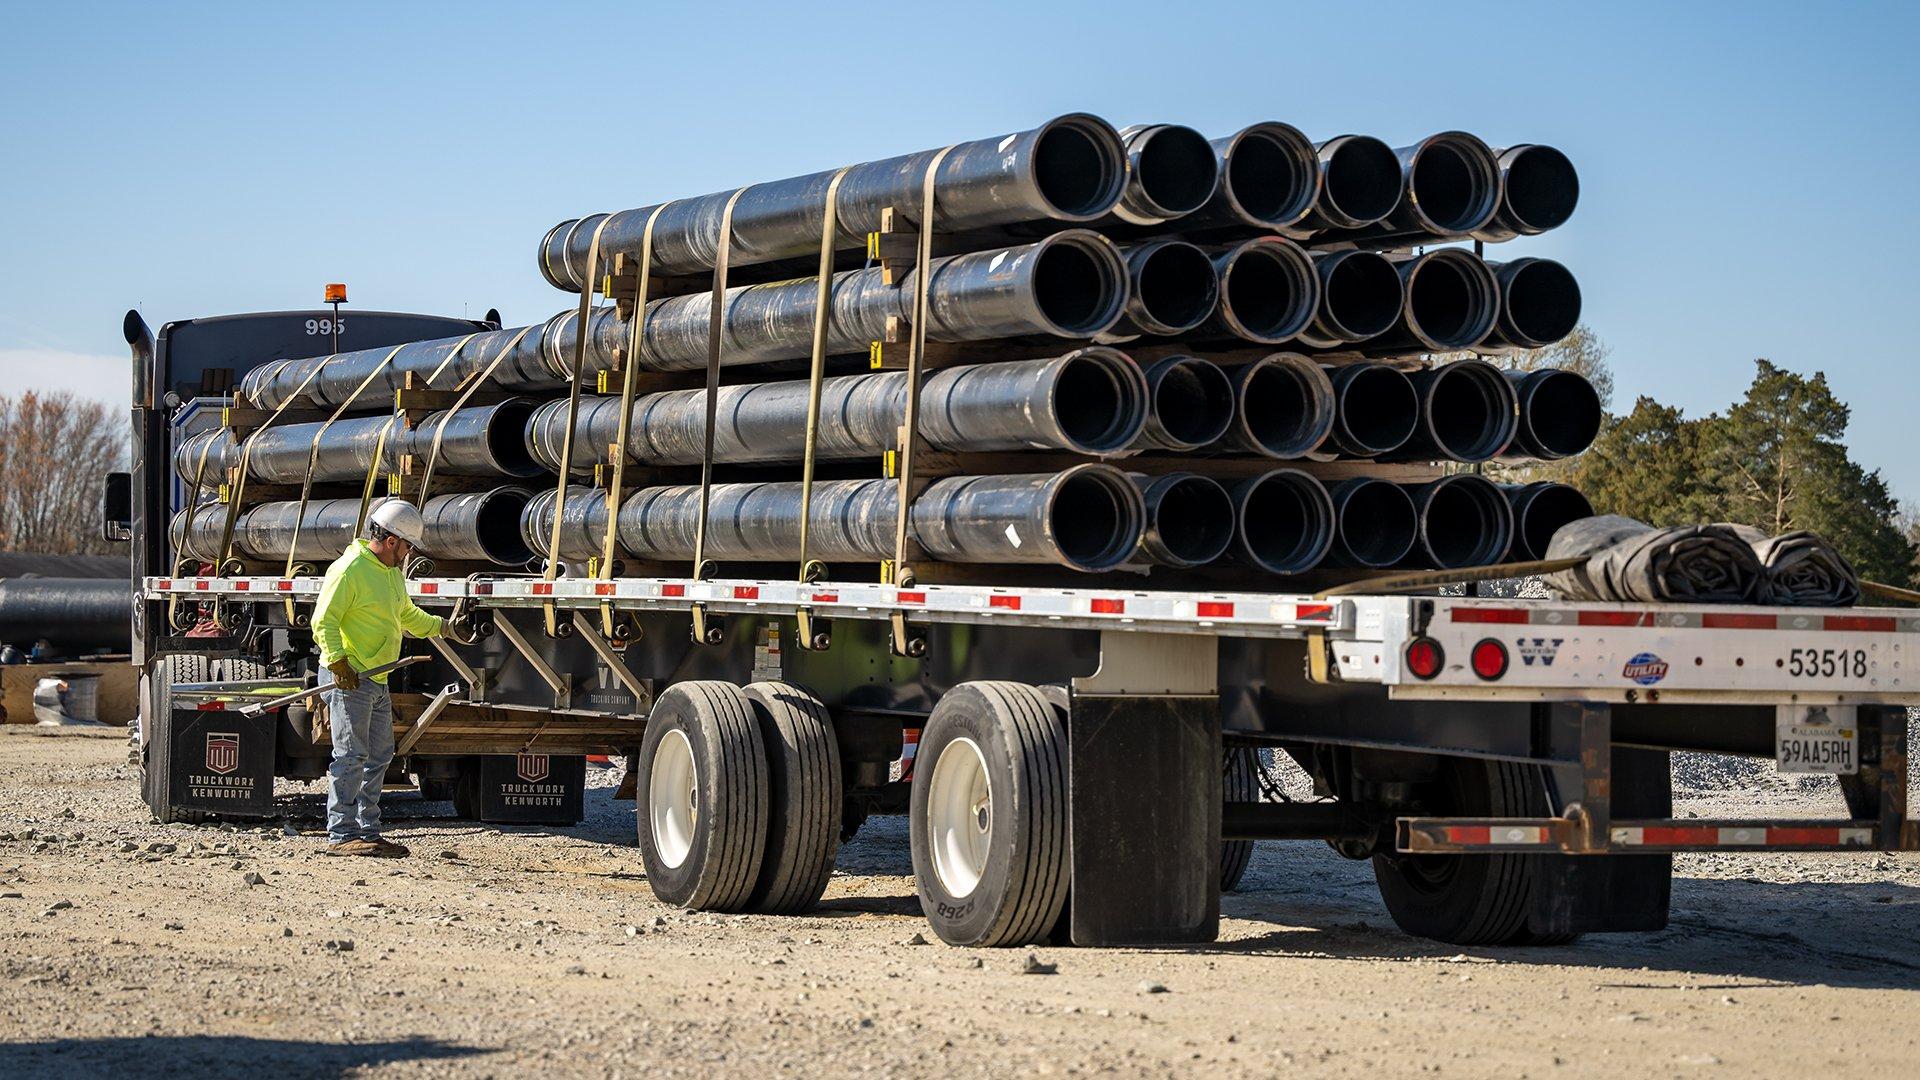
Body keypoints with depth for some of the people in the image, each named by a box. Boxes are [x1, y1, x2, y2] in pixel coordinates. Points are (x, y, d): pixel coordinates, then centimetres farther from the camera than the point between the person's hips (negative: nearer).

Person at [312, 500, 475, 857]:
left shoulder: (393, 573, 18)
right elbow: (324, 621, -17)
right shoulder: (349, 569, -13)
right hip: (348, 679, -10)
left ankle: (368, 833, 16)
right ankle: (341, 835, -9)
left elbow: (408, 616, 32)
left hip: (378, 681, 10)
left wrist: (447, 628, 25)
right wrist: (338, 663, -23)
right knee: (351, 756, -10)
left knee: (379, 757, 11)